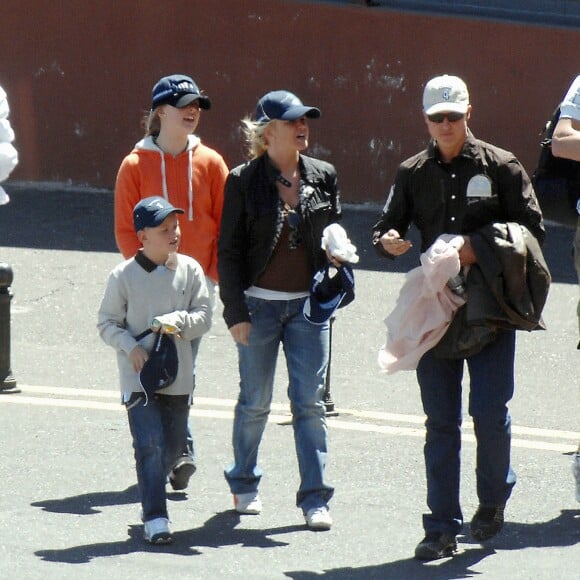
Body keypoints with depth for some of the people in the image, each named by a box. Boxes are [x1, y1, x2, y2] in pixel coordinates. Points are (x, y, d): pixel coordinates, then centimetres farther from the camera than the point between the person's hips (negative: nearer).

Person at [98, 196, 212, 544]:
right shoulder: (124, 276, -5)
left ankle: (151, 493, 34)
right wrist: (131, 346, -16)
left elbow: (204, 316, 1)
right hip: (139, 375, -3)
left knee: (173, 446, 10)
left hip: (178, 376, 3)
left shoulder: (189, 270, 2)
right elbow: (108, 323, 0)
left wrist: (174, 322, -17)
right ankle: (155, 516, -12)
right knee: (150, 444, -12)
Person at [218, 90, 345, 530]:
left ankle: (315, 497, 0)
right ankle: (244, 483, 28)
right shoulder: (244, 181, -5)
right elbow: (229, 250, -3)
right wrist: (236, 312, -8)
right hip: (259, 304, -2)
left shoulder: (323, 177, 5)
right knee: (255, 401, 8)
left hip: (309, 304, 2)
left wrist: (337, 254, -7)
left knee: (310, 402, -2)